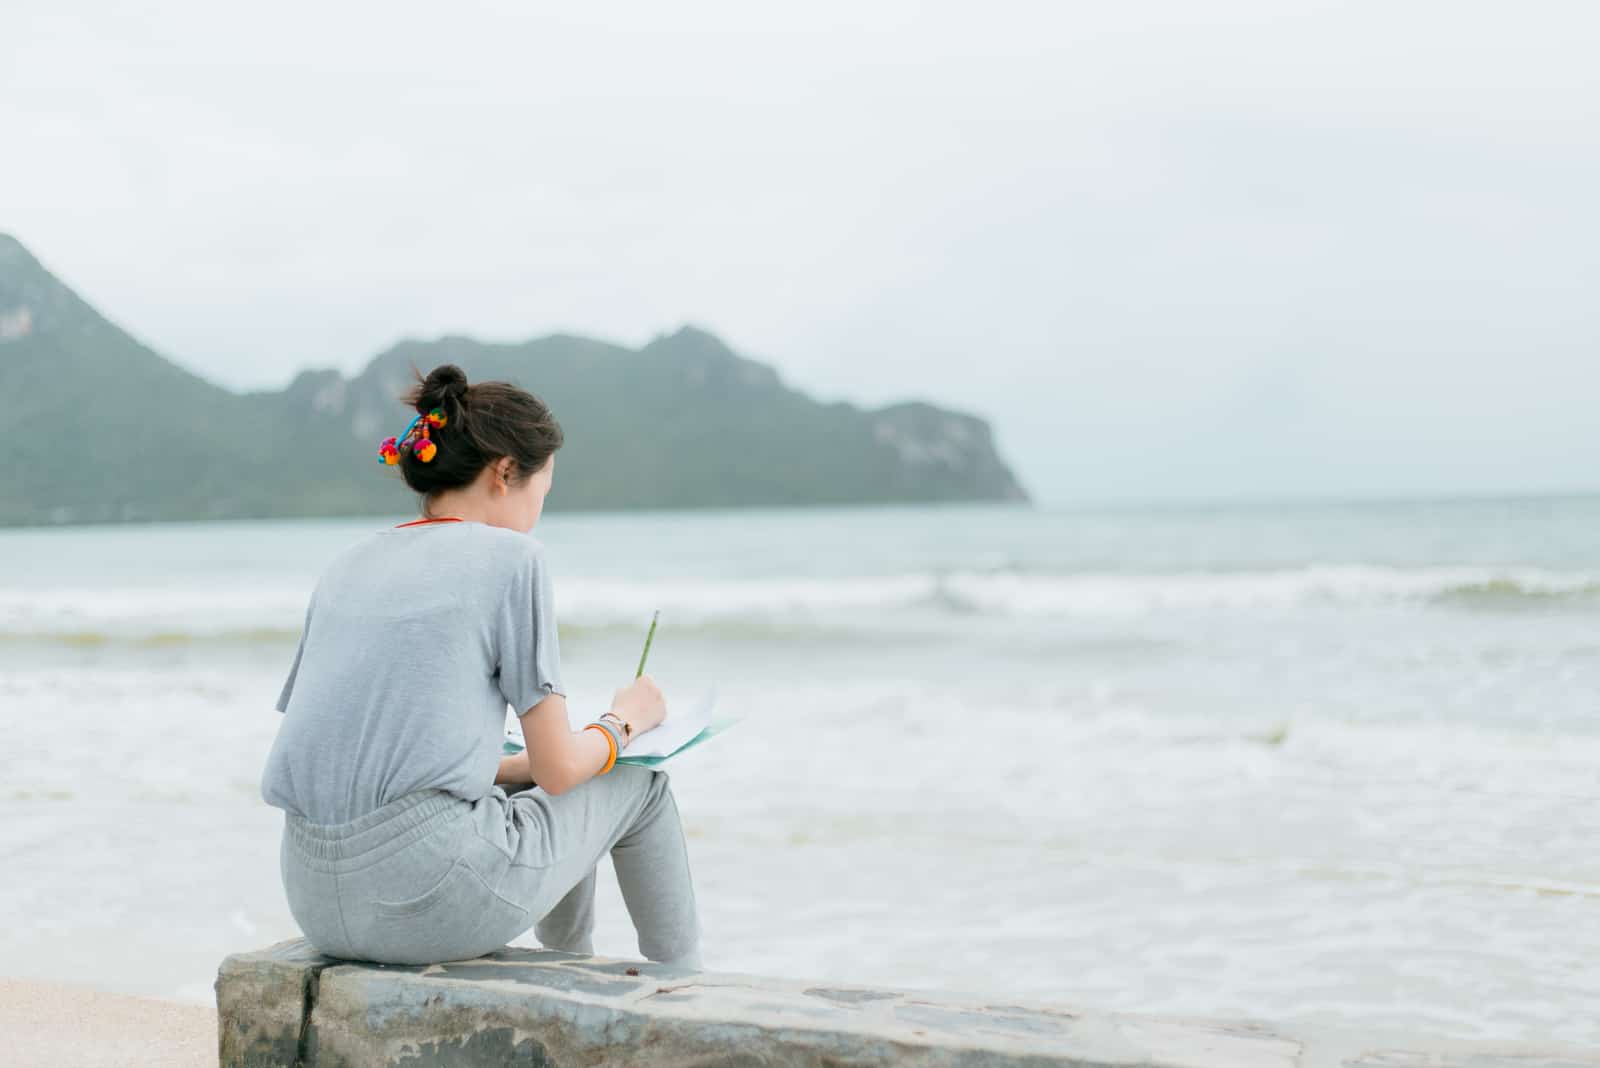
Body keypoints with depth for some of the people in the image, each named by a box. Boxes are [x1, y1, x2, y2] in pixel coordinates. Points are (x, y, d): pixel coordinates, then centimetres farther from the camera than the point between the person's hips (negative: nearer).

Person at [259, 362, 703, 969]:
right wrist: (624, 721, 20)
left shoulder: (349, 567, 16)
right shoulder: (511, 558, -2)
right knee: (639, 786, 21)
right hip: (434, 900, -7)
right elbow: (557, 769, -2)